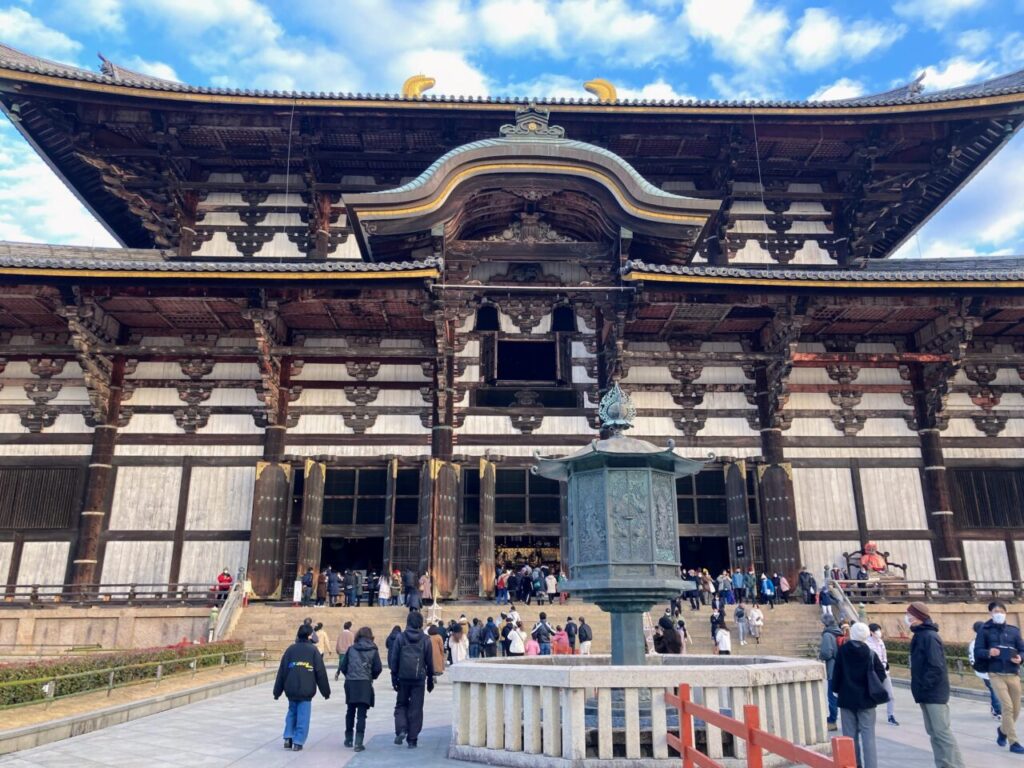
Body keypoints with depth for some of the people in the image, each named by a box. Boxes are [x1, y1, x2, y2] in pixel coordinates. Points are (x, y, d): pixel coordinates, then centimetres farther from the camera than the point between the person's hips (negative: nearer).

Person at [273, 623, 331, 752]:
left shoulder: (291, 649, 5)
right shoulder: (313, 650, -2)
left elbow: (282, 671, 6)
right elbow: (321, 672, -1)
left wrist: (277, 691, 12)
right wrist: (326, 691, 6)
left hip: (291, 689, 3)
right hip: (306, 690, -3)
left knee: (291, 713, 21)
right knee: (303, 716, 6)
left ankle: (288, 738, 13)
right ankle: (298, 742, 3)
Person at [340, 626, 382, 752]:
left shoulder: (351, 649, 5)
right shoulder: (373, 651, 1)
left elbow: (343, 667, 4)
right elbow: (378, 668, -4)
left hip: (350, 684, 2)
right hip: (365, 684, -2)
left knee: (350, 711, 18)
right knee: (361, 714, 1)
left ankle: (348, 739, 27)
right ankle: (358, 742, -8)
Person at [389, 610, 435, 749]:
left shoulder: (400, 638, -1)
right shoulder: (425, 640, 1)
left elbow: (394, 659, -1)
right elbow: (429, 661, 6)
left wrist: (394, 678, 5)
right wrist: (430, 679, 16)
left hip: (403, 677, 0)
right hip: (419, 678, 0)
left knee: (401, 705, 17)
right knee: (416, 709, 6)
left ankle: (401, 730, -4)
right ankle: (412, 739, 6)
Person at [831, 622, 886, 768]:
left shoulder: (842, 651, -6)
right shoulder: (870, 653, -6)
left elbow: (836, 673, -3)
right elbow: (881, 674, -8)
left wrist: (836, 689, 10)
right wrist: (872, 689, 8)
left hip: (847, 697, 1)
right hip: (865, 698, 0)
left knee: (850, 734, 9)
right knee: (868, 734, 1)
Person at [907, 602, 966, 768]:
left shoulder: (929, 636, -16)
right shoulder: (920, 636, 13)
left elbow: (936, 667, -22)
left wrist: (923, 686, -19)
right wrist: (920, 688, 12)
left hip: (934, 693, -10)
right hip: (927, 693, 10)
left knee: (942, 731, -7)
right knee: (933, 732, 13)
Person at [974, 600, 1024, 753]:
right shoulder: (985, 631, 0)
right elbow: (977, 651, -3)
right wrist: (988, 653, -24)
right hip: (996, 674, -3)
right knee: (1007, 707, -11)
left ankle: (1003, 730, 37)